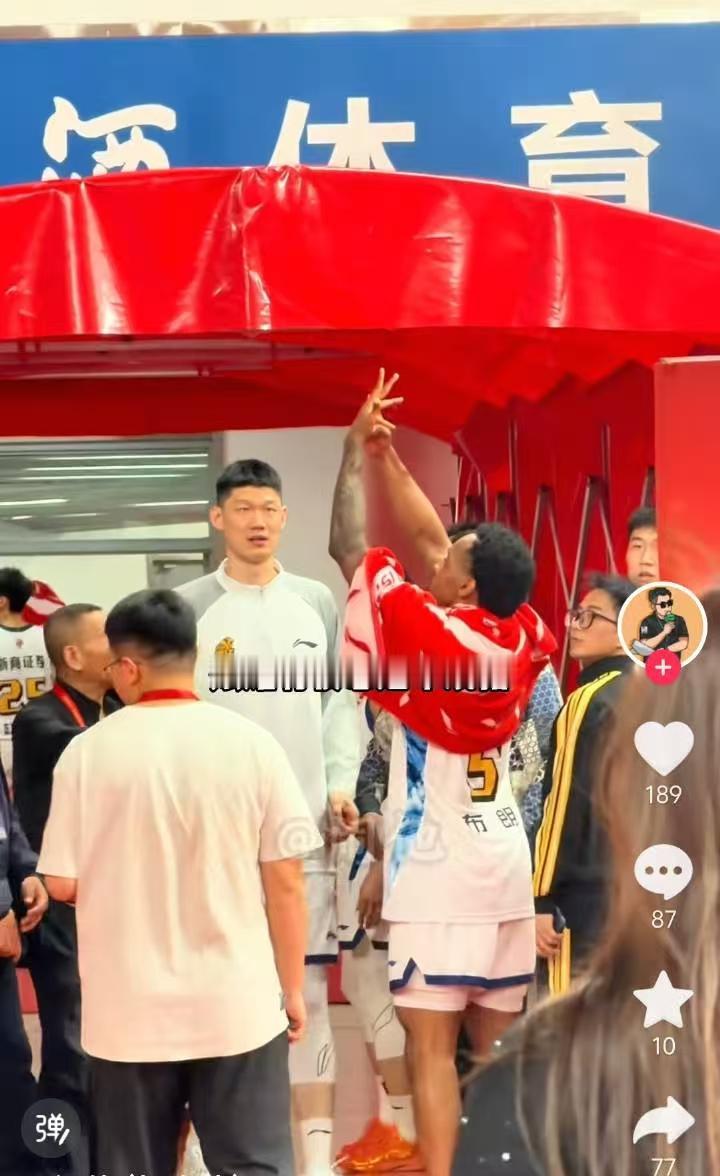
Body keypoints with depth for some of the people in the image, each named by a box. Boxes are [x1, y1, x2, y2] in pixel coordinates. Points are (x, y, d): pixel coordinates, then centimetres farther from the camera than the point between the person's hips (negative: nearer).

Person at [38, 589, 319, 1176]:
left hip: (129, 1012, 0)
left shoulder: (88, 751, -8)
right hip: (237, 1006, 0)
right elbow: (285, 882, -5)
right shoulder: (250, 743, -7)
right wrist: (293, 989, 7)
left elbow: (61, 883, -4)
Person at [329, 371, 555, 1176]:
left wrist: (356, 448, 4)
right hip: (504, 866, 7)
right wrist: (384, 455, 13)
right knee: (497, 1046, 12)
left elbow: (348, 547, -7)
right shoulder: (520, 636, 3)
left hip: (438, 872, -7)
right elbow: (428, 542, 13)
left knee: (431, 1047, -6)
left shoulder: (430, 636, -14)